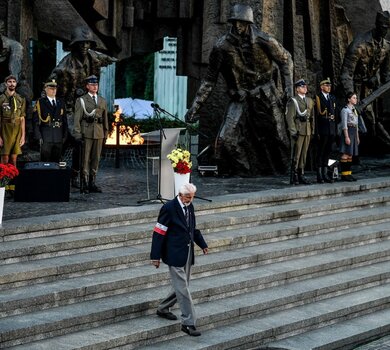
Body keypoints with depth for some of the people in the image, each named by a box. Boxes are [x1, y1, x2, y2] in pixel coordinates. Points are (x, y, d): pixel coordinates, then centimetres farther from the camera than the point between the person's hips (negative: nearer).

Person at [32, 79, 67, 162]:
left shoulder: (60, 102, 15)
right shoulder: (40, 102, 1)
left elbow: (65, 120, 17)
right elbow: (35, 121, -4)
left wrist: (64, 135, 10)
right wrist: (38, 137, -11)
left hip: (59, 137, 4)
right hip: (46, 137, -4)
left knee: (56, 161, 6)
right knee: (45, 161, -5)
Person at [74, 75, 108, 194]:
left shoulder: (102, 101, 15)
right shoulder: (81, 100, 3)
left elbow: (105, 118, 16)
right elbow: (77, 119, -2)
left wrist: (106, 134, 11)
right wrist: (78, 135, -10)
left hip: (99, 134, 4)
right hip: (86, 133, -4)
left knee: (96, 159, 6)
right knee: (85, 159, -4)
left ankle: (92, 183, 12)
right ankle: (84, 184, -2)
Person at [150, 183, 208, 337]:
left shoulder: (190, 207, 8)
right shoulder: (169, 208, -15)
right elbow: (159, 233, -14)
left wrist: (202, 244, 7)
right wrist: (155, 256, -16)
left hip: (187, 253, 8)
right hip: (175, 254, -8)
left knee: (182, 285, 16)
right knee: (182, 288, -7)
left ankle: (163, 308, 36)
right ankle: (188, 323, -4)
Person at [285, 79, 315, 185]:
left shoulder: (310, 101, 16)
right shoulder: (293, 101, -4)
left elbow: (312, 116, 18)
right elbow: (289, 117, -9)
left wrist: (312, 130, 11)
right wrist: (293, 132, -16)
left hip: (307, 131, 6)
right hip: (298, 131, -6)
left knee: (304, 154, 8)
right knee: (296, 154, -5)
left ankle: (301, 175, 13)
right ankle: (293, 177, -3)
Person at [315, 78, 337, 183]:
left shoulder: (332, 98, 14)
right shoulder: (317, 97, -6)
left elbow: (335, 113, 16)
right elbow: (316, 115, -8)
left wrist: (335, 129, 11)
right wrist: (317, 131, -13)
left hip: (331, 129, 6)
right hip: (322, 129, -6)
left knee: (328, 152, 10)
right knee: (320, 152, -2)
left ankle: (325, 174, 17)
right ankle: (319, 175, 2)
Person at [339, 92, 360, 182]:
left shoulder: (354, 110, 18)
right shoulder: (345, 110, -9)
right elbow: (344, 124, -14)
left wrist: (357, 137, 19)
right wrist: (347, 137, -20)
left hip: (354, 133, 9)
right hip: (347, 132, -9)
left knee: (350, 154, 8)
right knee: (346, 153, -9)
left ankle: (348, 173, 10)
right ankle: (344, 174, -8)